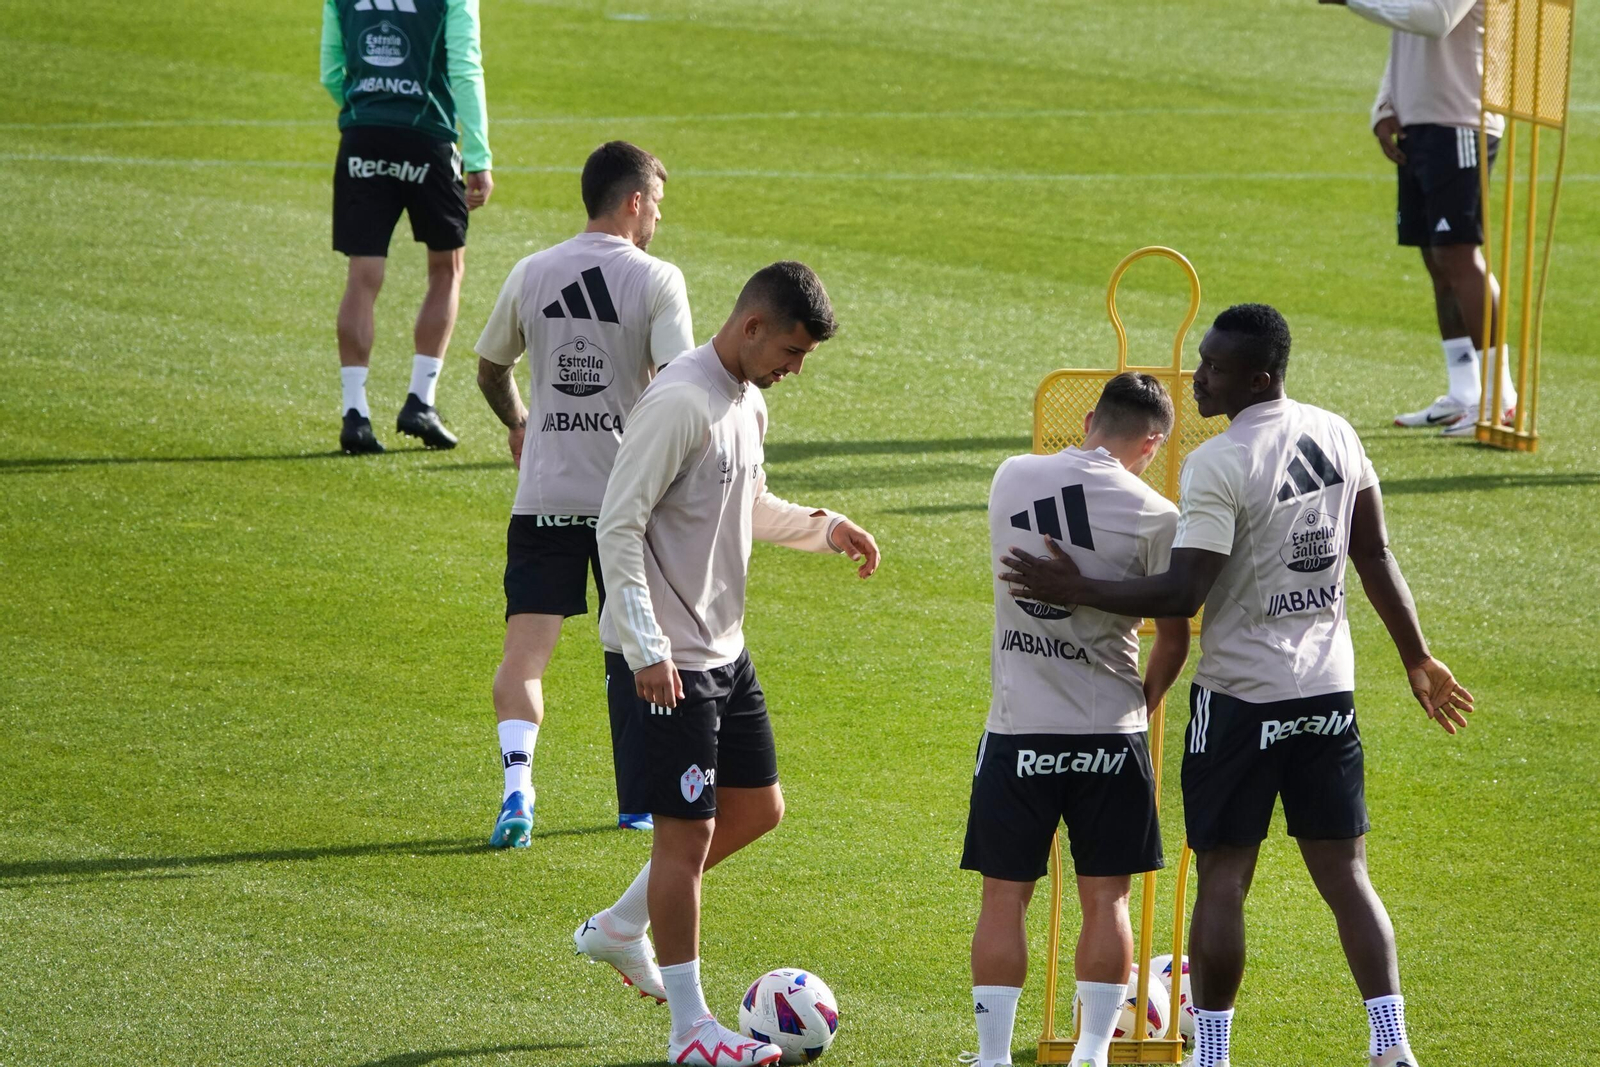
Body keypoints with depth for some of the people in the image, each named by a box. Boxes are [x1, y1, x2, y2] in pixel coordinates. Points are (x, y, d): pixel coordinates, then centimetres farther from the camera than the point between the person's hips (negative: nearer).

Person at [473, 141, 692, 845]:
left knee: (525, 649, -3)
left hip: (544, 495, 1)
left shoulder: (531, 275, 4)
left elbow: (491, 370, 18)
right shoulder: (657, 280, -6)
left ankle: (516, 780, -22)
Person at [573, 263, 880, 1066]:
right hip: (664, 660, -9)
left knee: (756, 809, 15)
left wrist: (825, 529, 11)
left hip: (724, 649, 9)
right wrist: (647, 650, -24)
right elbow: (618, 527, -21)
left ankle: (618, 929, 30)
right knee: (687, 831, -4)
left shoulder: (749, 404, 10)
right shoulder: (679, 403, -19)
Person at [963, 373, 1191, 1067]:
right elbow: (1173, 639, -1)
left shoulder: (1010, 479, 2)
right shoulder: (1154, 516, -8)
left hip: (1017, 728, 1)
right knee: (1105, 899, 9)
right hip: (1109, 733, -1)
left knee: (1004, 897, 6)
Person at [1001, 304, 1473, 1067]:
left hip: (1241, 696, -6)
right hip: (1329, 690, 6)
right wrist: (1417, 657, 19)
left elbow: (1184, 595, -22)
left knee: (1223, 879, 2)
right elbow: (1375, 558, 10)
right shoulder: (1336, 435, 4)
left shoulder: (1217, 466, -18)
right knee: (1345, 875, 9)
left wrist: (1077, 591, -17)